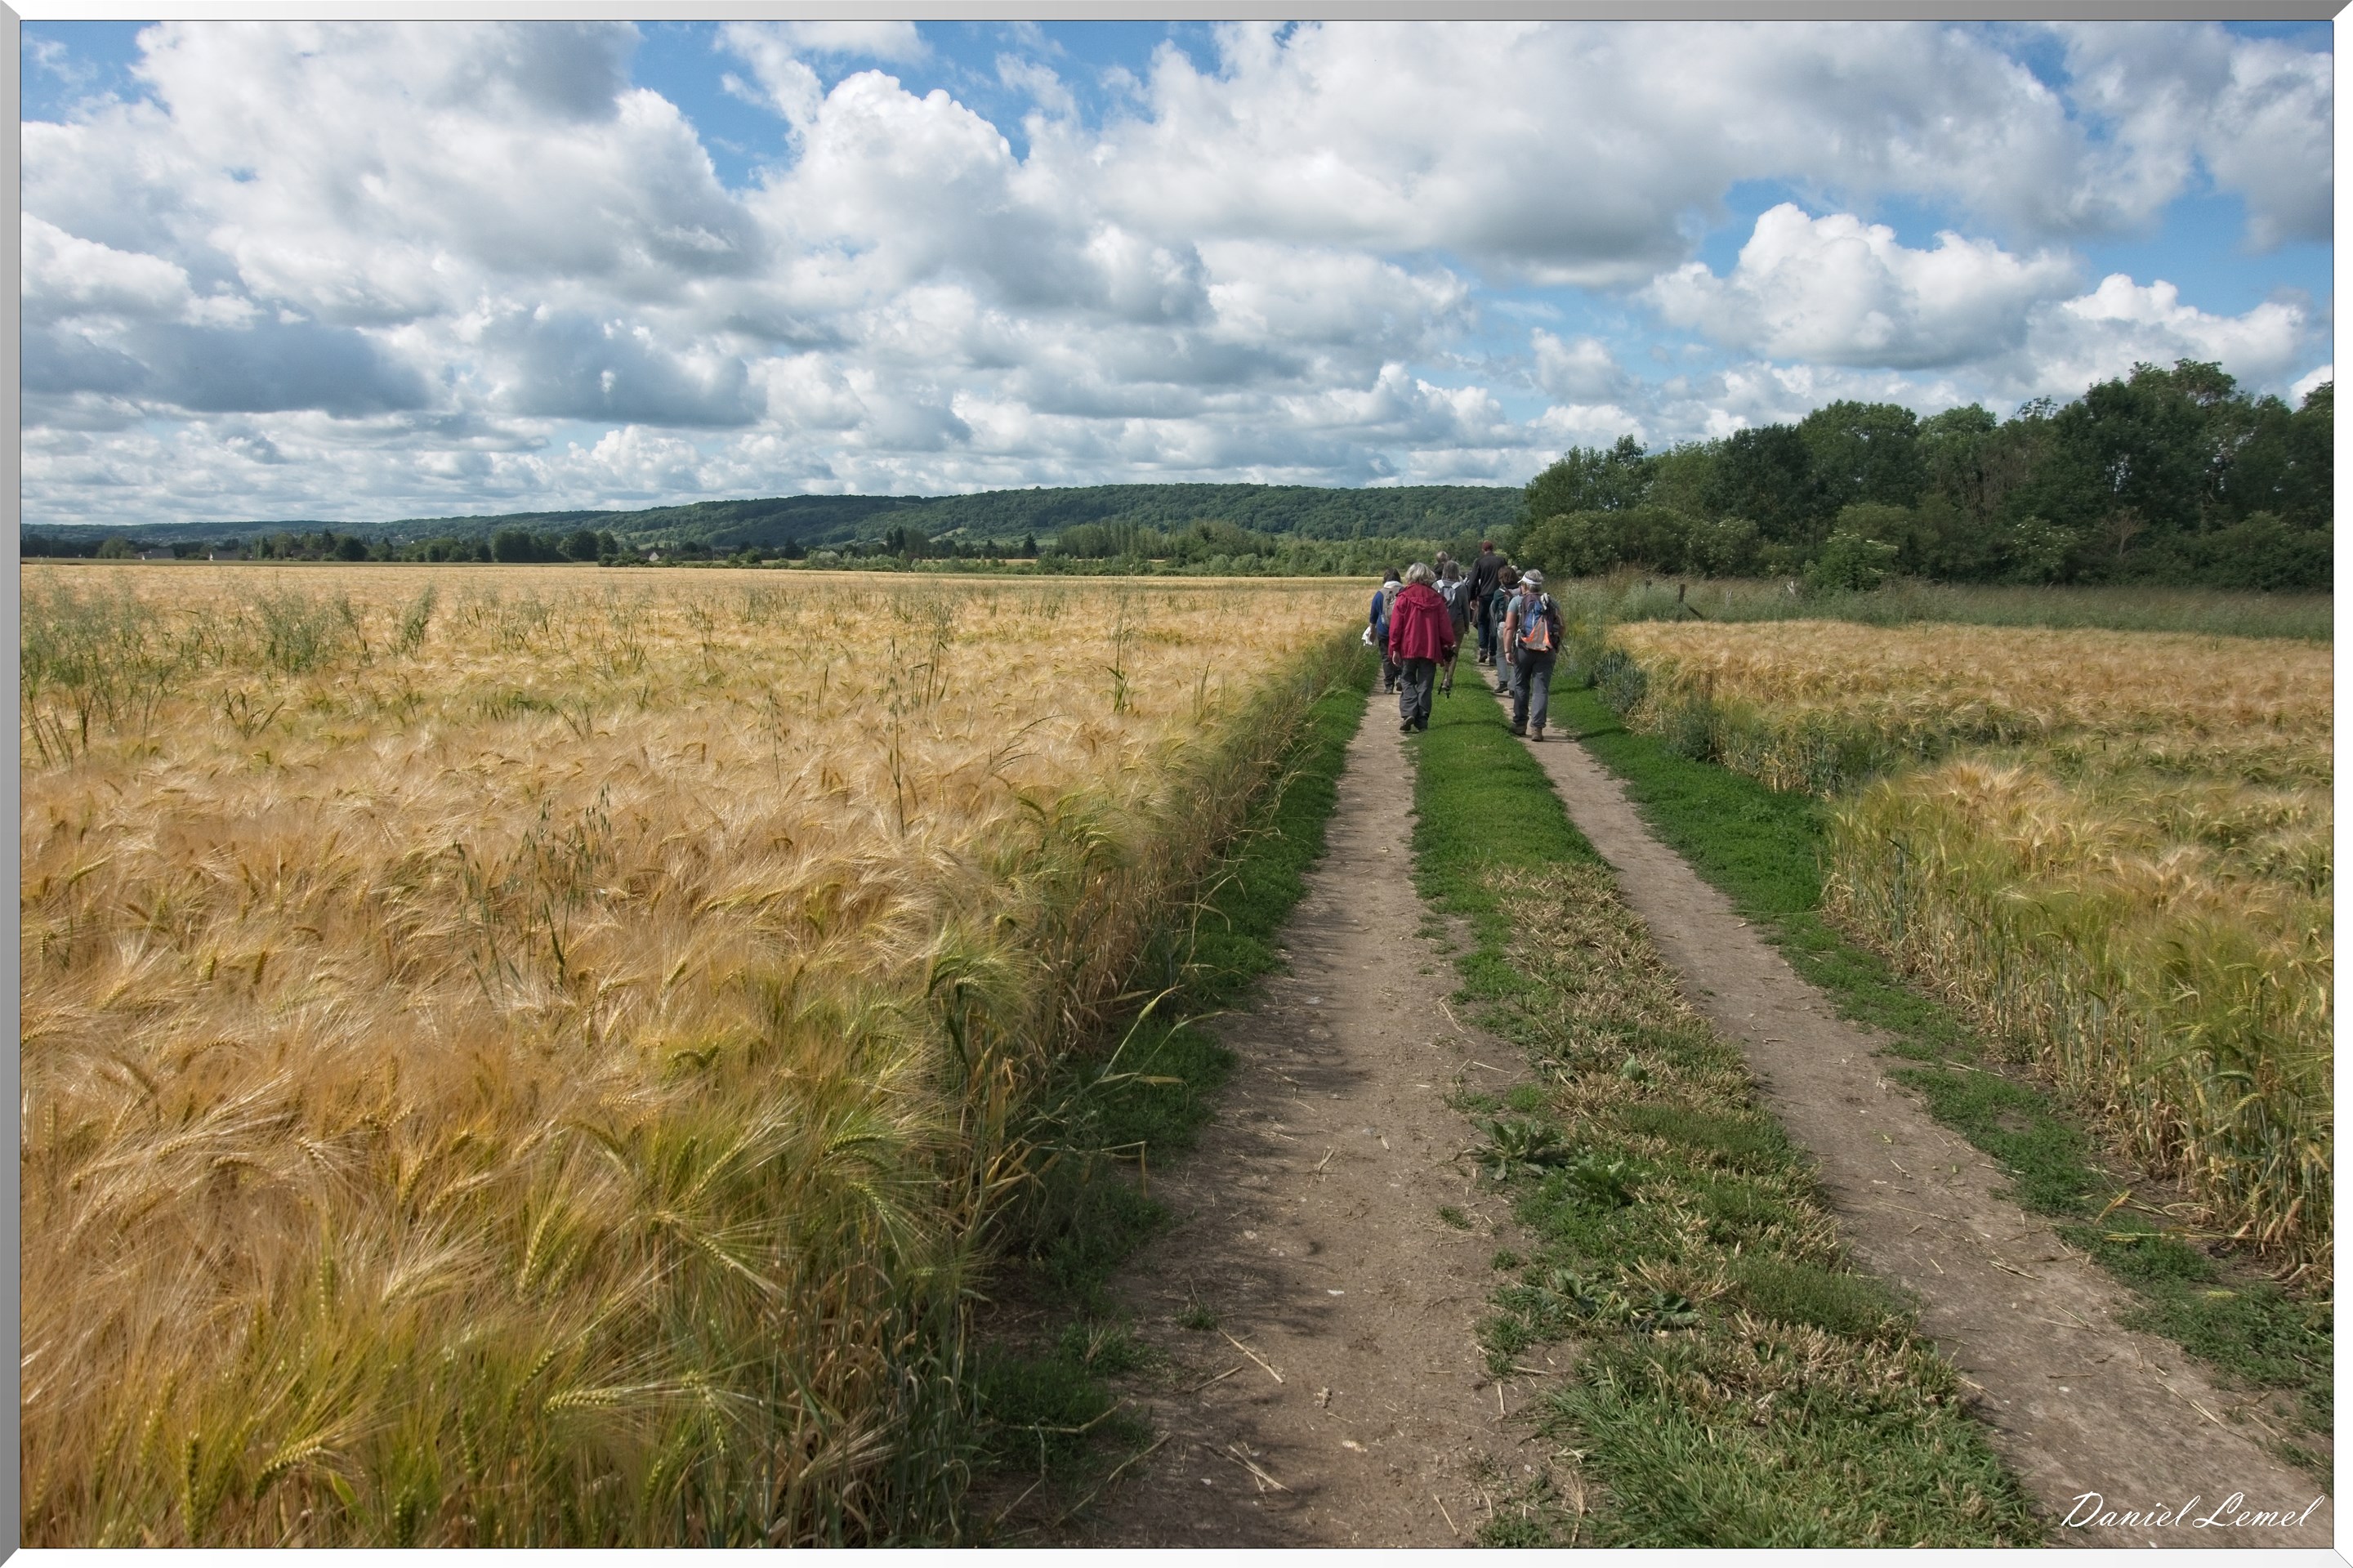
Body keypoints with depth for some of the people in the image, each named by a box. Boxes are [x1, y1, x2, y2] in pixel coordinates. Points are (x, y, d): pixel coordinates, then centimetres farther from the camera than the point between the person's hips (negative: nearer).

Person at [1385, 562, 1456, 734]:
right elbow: (1445, 625, 5)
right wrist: (1448, 647, 12)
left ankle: (1408, 713, -13)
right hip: (1430, 649, 2)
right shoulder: (1436, 599, 4)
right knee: (1425, 684, 7)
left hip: (1408, 648, -2)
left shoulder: (1404, 597, -4)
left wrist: (1394, 648, -1)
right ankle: (1422, 719, 5)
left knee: (1407, 681, 7)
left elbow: (1396, 625, -5)